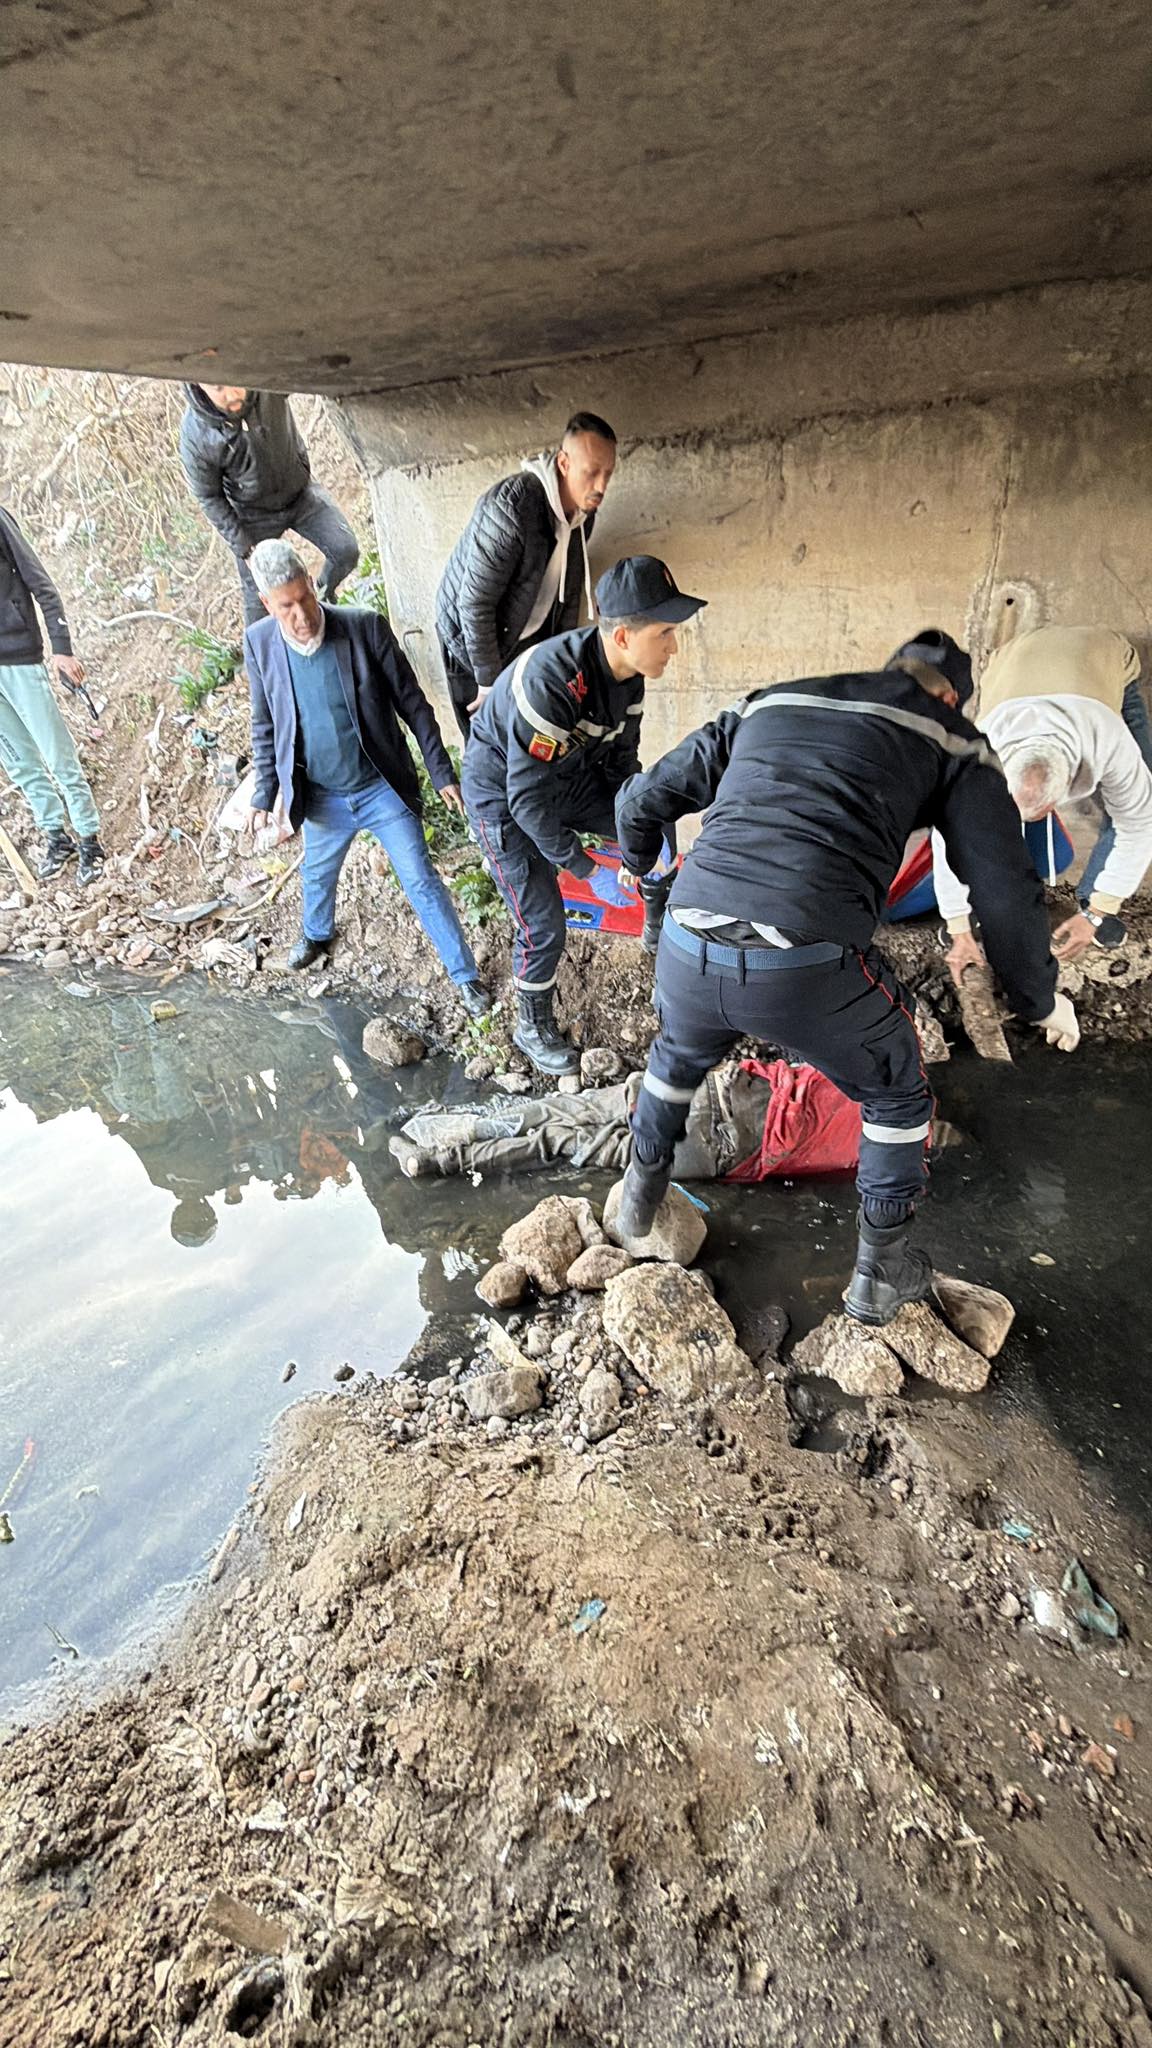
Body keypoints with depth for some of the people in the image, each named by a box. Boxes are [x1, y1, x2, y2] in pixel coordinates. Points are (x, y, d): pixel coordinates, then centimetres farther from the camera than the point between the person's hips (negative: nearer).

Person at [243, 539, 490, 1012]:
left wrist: (441, 772, -8)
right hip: (321, 799, 3)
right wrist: (264, 796, 4)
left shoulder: (366, 627, -19)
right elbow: (265, 726, 3)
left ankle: (465, 974, 18)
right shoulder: (259, 643, -10)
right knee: (318, 875, 26)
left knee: (421, 883, 2)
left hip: (383, 789, -3)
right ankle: (318, 933, 58)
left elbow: (412, 702, -9)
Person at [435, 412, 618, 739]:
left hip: (531, 639, 7)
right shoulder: (511, 507, -31)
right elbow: (475, 604, -29)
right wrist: (489, 684, -22)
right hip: (473, 639, -7)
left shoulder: (583, 510, -6)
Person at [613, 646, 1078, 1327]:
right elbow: (1006, 892, 9)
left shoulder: (765, 705, 24)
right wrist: (1042, 999, 25)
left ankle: (642, 1190, 55)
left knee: (680, 1052, 38)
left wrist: (639, 861, 49)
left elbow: (642, 800, 27)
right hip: (810, 972, -3)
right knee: (897, 1095, 27)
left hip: (686, 955, 4)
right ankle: (881, 1271, 39)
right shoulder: (950, 738, 14)